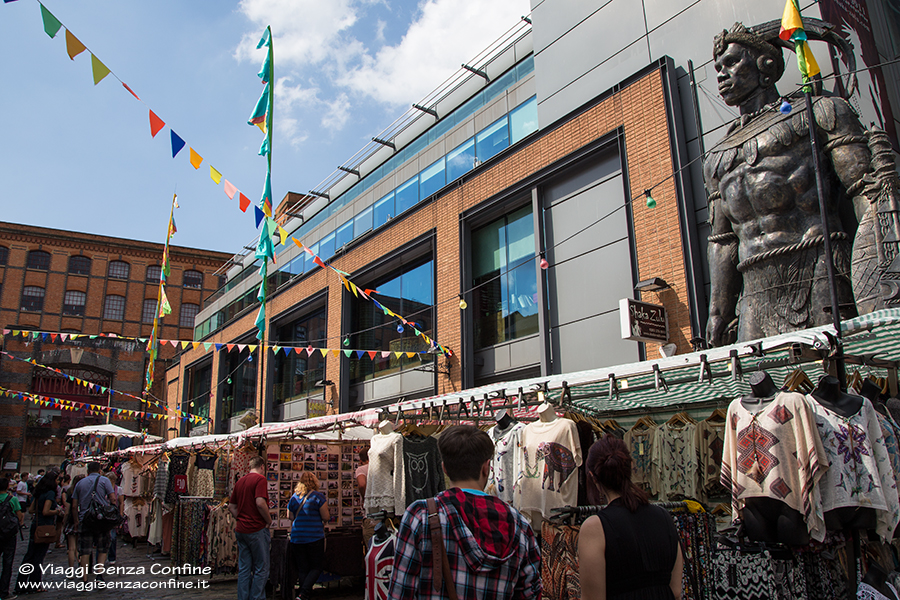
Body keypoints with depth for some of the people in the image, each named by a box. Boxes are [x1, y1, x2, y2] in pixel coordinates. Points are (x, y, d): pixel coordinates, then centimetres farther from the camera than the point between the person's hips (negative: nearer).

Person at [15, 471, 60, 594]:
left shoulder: (39, 492, 10)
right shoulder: (50, 493, -16)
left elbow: (31, 509, 14)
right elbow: (46, 512, -22)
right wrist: (56, 511, -6)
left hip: (35, 525, 8)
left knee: (29, 555, 11)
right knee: (39, 557, 2)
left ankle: (20, 585, 14)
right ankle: (33, 585, 9)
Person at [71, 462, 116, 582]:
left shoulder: (80, 483, 11)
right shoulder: (104, 480, 1)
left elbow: (74, 506, 11)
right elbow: (113, 499, -7)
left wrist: (76, 521, 19)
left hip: (84, 519, 2)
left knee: (85, 550, 5)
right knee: (102, 549, 9)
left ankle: (85, 578, 4)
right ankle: (99, 573, -4)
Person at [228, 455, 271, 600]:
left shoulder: (240, 481, 13)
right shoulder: (260, 479, -11)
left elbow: (231, 506, 17)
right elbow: (260, 503, -23)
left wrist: (241, 520, 16)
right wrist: (269, 520, -10)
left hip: (241, 530, 7)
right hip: (257, 529, -7)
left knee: (244, 569, 11)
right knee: (261, 569, 2)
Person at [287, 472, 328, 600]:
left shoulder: (294, 497, 5)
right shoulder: (318, 496, -7)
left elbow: (291, 517, 16)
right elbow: (325, 517, -6)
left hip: (296, 537, 4)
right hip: (315, 537, -4)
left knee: (302, 569, 12)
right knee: (315, 568, 6)